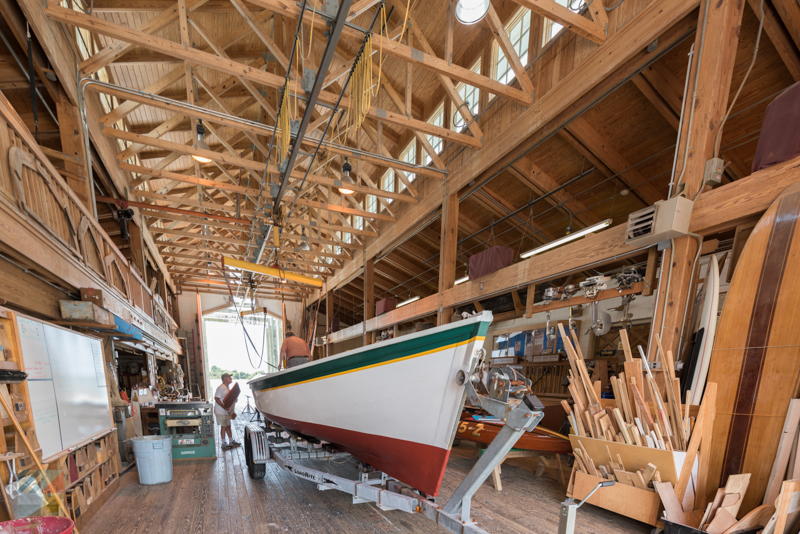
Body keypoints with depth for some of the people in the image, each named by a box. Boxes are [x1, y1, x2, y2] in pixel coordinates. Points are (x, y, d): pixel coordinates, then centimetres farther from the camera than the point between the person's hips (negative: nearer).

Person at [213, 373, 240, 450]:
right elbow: (216, 398, -24)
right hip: (221, 412, -9)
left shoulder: (227, 388, 14)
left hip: (227, 411, 9)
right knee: (223, 426, 0)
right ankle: (224, 444, 10)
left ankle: (231, 441, 25)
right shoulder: (221, 388, -18)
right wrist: (224, 407, -28)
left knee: (228, 426, 16)